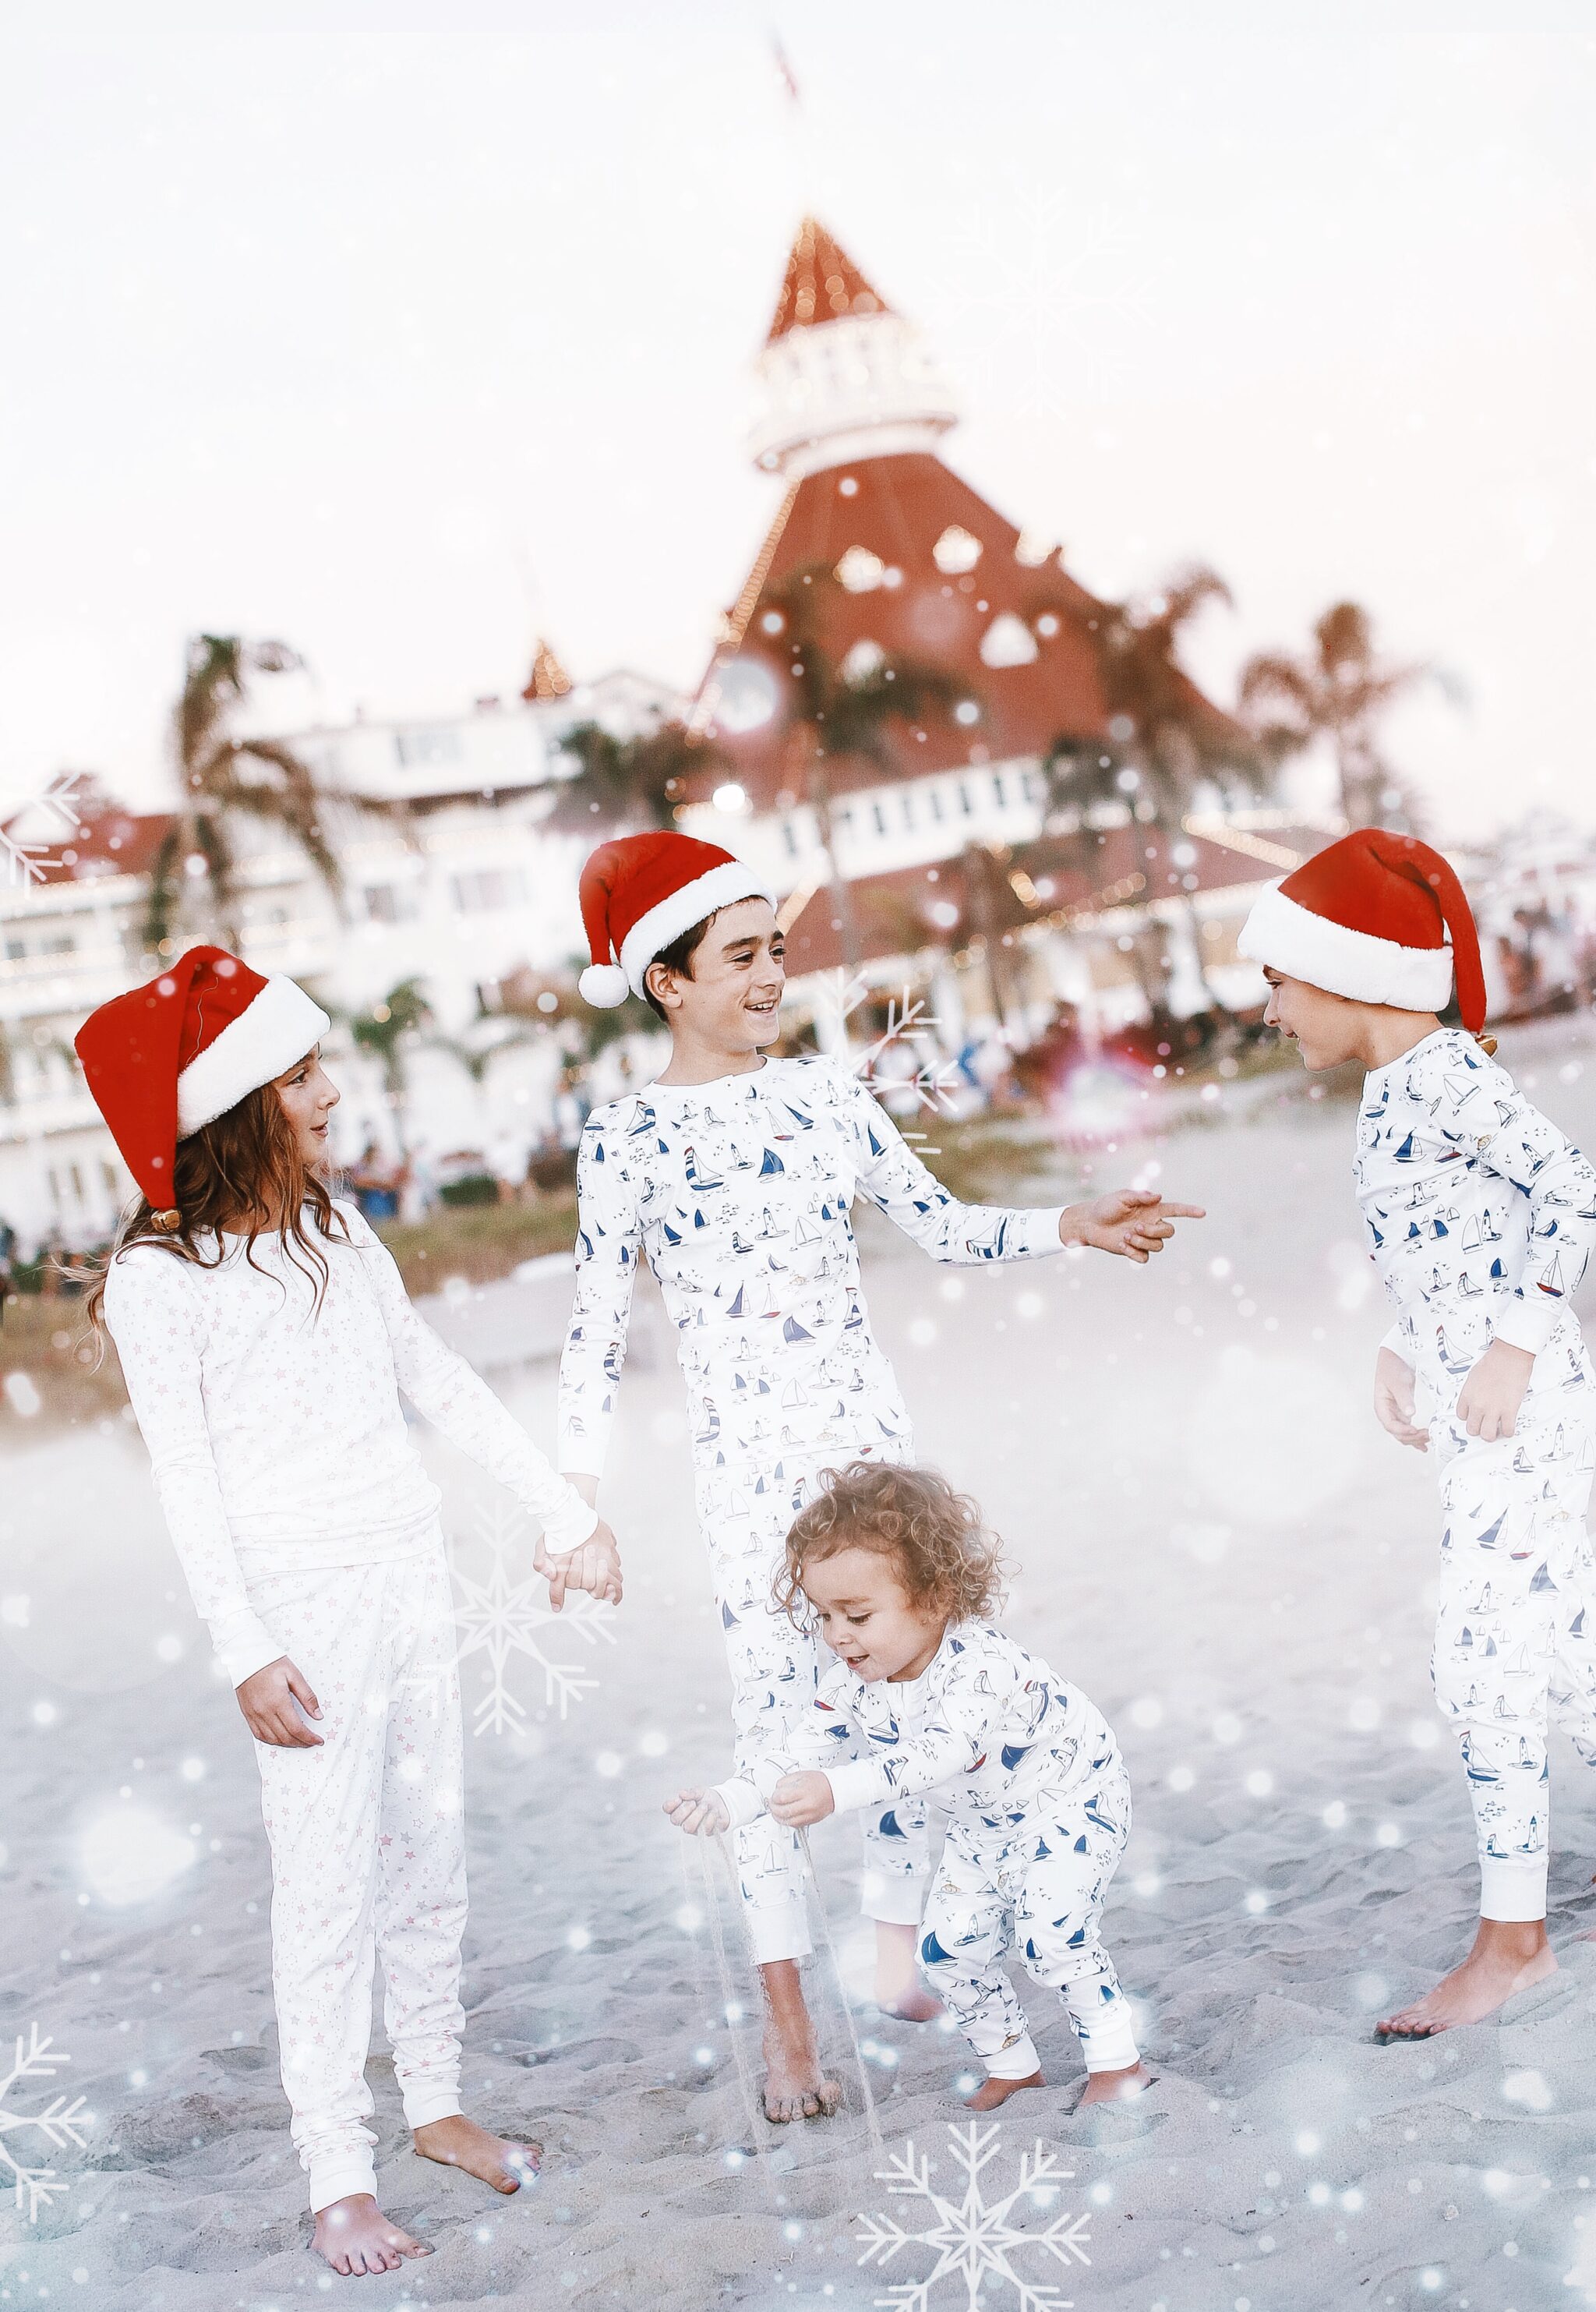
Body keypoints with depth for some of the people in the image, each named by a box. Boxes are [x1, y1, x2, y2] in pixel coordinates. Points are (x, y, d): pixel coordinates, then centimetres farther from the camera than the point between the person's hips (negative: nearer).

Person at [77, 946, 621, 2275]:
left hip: (413, 1576, 6)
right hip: (303, 1601, -6)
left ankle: (437, 2099, 28)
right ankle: (338, 2173, 5)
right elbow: (186, 1479, -11)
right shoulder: (159, 1277, -9)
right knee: (329, 1883, -4)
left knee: (432, 1855, 12)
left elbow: (444, 1386, 17)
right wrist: (246, 1653, -17)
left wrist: (565, 1510, 18)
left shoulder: (337, 1235, 10)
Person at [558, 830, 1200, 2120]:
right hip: (747, 1460, -4)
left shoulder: (827, 1093, 4)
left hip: (869, 1431, 4)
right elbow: (598, 1330, -4)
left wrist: (1070, 1227, -2)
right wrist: (579, 1496, -8)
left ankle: (900, 1953, 24)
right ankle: (789, 2026, 6)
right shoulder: (628, 1139, -6)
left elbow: (939, 1225, 10)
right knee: (774, 1715, -3)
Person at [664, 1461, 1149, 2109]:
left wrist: (838, 1791, -66)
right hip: (984, 1823, 7)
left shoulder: (981, 1661, -38)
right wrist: (725, 1802, -30)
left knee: (1049, 1931, -22)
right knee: (947, 1946, 2)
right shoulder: (855, 1683, -15)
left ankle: (1117, 2059, -3)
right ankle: (1012, 2065, 21)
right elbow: (800, 1754, -12)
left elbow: (940, 1753, -53)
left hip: (1071, 1797, -7)